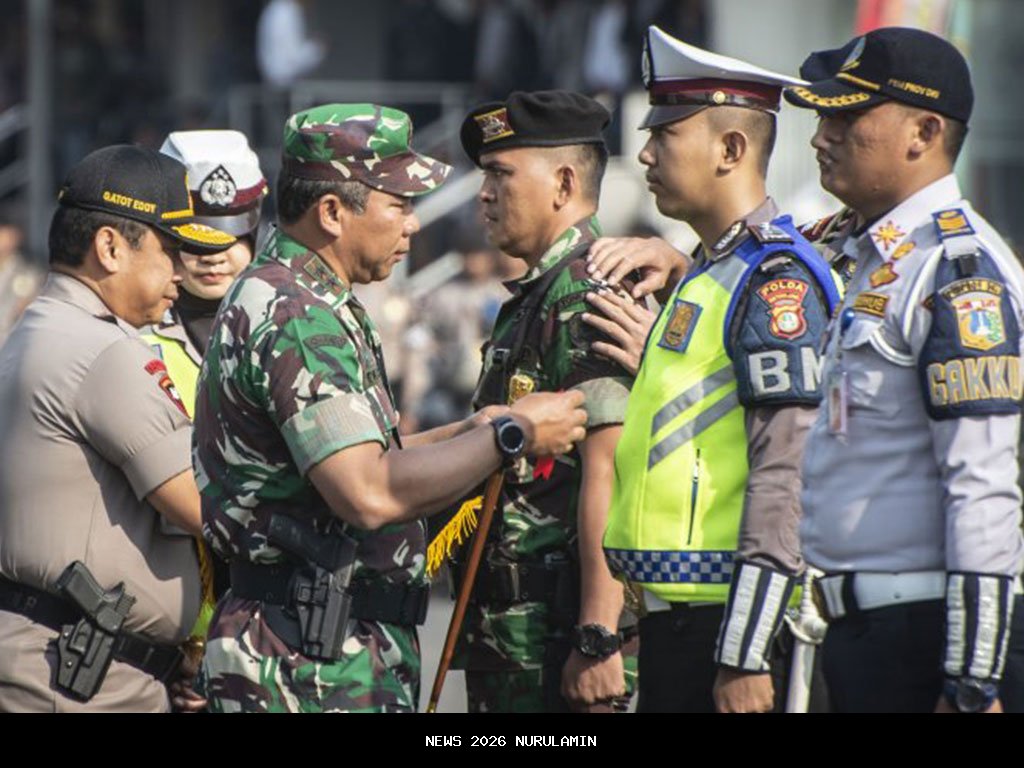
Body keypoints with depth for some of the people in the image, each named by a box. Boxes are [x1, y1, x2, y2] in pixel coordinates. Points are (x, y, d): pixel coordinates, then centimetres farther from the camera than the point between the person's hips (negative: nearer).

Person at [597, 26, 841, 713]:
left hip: (734, 623, -10)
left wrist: (744, 658, -22)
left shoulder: (775, 280, -12)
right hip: (676, 619, 10)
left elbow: (785, 481, -19)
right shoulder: (704, 276, 18)